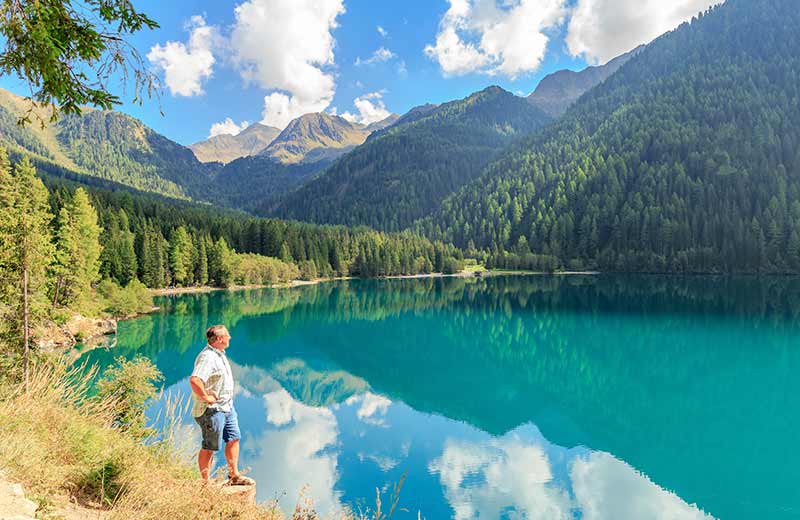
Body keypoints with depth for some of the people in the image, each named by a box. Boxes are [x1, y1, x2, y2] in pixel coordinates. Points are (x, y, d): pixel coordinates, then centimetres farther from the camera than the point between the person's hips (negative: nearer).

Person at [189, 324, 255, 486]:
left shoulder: (220, 354, 10)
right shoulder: (207, 357, -23)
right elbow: (194, 380, -38)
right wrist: (206, 397, -27)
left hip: (227, 406, 10)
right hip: (212, 410, -10)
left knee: (233, 439, 16)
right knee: (209, 447, 2)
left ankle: (234, 476, 29)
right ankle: (205, 483, 15)